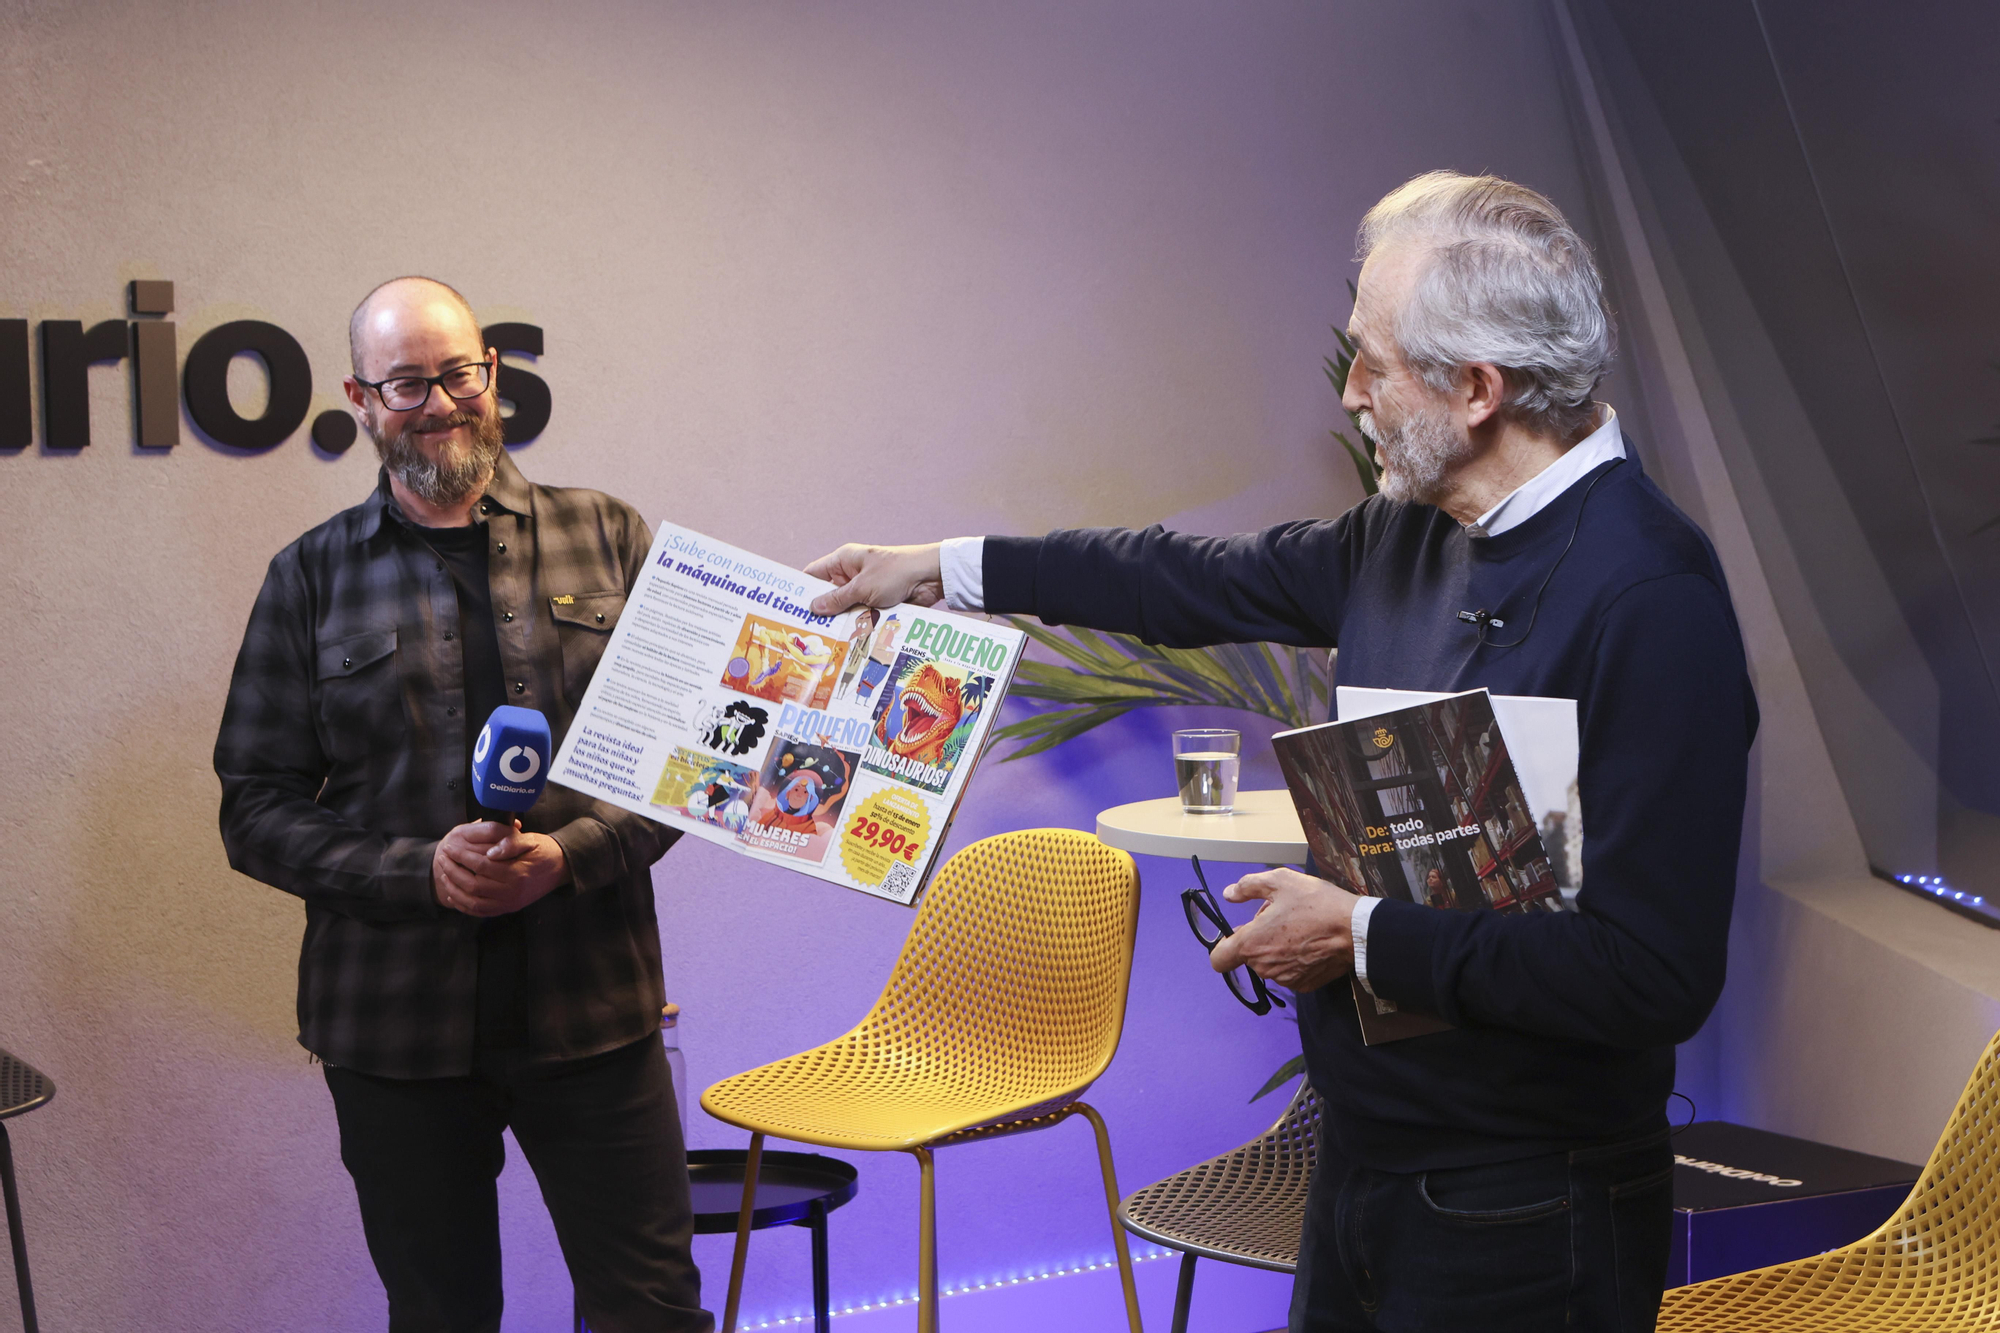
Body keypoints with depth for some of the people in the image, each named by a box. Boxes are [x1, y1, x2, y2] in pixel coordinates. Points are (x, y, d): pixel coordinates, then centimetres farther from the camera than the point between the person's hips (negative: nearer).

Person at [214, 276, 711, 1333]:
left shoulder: (607, 541, 6)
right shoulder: (311, 579, 5)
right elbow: (256, 810, 3)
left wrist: (569, 856, -13)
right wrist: (423, 871, -13)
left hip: (593, 1007, 0)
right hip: (394, 1027, 1)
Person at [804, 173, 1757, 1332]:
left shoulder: (1651, 601, -24)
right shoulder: (1415, 533, 3)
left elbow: (1652, 975, -28)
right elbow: (1215, 580, 19)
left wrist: (1364, 936, -19)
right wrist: (948, 568, 24)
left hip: (1520, 1225, -7)